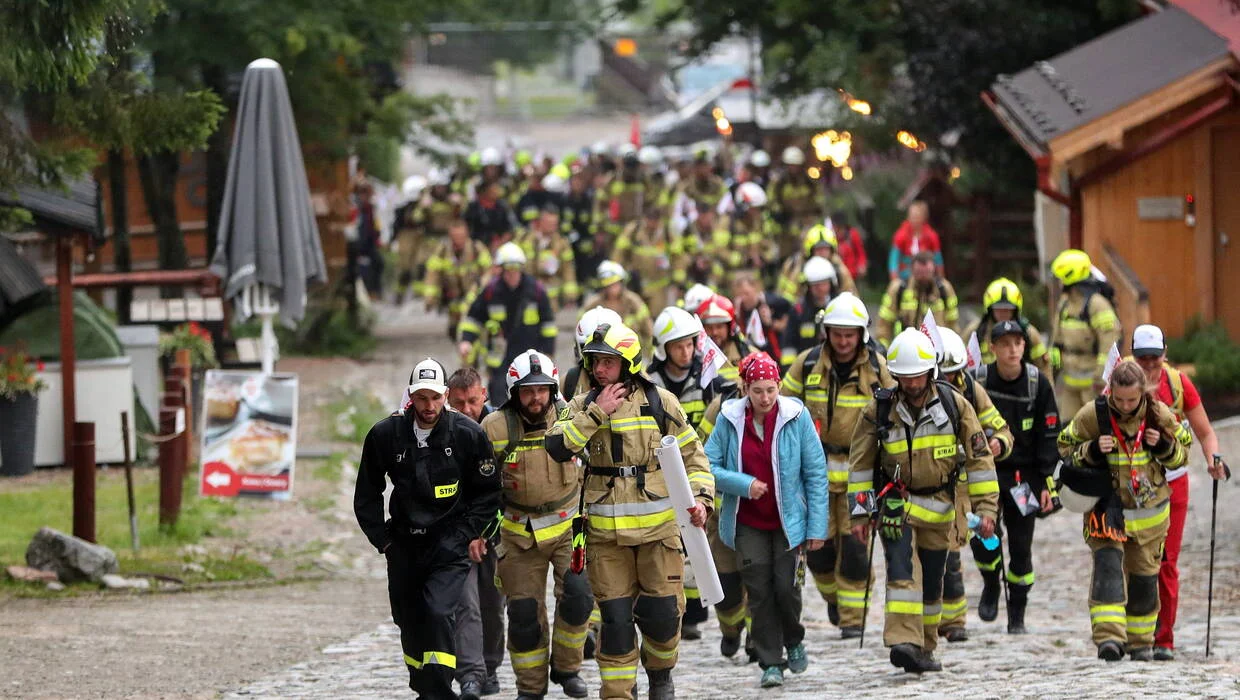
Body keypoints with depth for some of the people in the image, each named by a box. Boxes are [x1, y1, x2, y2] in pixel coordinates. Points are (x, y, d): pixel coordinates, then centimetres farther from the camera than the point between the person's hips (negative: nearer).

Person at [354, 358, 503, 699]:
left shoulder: (468, 434, -8)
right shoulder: (385, 435, -3)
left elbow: (488, 492, 3)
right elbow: (367, 495, 10)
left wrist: (463, 534, -4)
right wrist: (383, 540, 5)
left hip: (450, 544, -3)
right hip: (404, 544, 3)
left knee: (438, 612, -21)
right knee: (409, 620, 11)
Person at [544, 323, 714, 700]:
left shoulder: (659, 402, 1)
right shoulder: (583, 406, 4)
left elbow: (692, 456, 7)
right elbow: (556, 446, -13)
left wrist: (700, 498, -8)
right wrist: (597, 413, -15)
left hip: (657, 528, -1)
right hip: (605, 534, 1)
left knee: (662, 613, 1)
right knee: (615, 618, 0)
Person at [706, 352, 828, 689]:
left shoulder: (796, 416, -10)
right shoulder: (730, 419, -7)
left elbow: (816, 473, -5)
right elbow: (709, 465, -4)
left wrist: (817, 526, -7)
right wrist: (743, 484, -20)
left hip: (788, 519, -1)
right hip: (747, 521, 1)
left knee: (786, 585, -5)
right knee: (759, 590, -2)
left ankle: (793, 641, 25)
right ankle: (771, 663, 8)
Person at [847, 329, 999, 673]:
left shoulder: (954, 405, -6)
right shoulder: (880, 410, -9)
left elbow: (978, 457, -1)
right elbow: (860, 463, 0)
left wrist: (986, 507, -5)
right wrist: (860, 512, -3)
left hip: (938, 507, 2)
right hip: (896, 503, -2)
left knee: (931, 581, 11)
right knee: (903, 571, -21)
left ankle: (924, 649, 25)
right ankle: (904, 642, -30)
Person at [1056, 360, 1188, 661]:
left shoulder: (1159, 415, -5)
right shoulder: (1092, 415, -10)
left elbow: (1181, 457, 7)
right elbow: (1065, 448, 1)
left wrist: (1164, 446, -16)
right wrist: (1091, 451, -20)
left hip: (1149, 511, 2)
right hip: (1106, 506, -2)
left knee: (1144, 576, 10)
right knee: (1107, 563, -21)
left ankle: (1140, 640, 28)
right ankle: (1109, 635, -31)